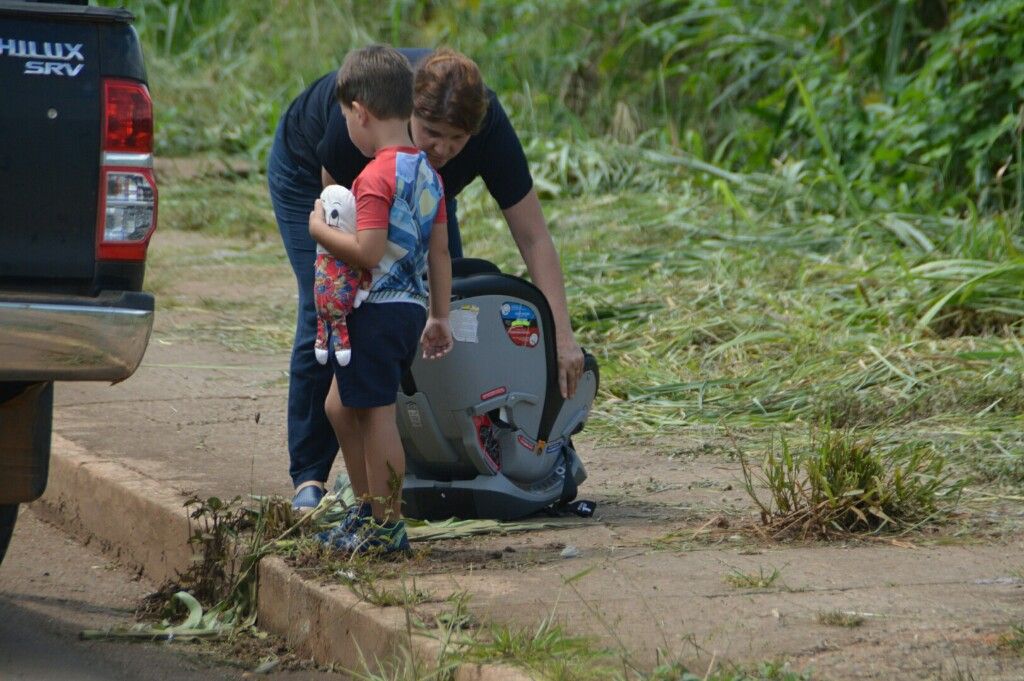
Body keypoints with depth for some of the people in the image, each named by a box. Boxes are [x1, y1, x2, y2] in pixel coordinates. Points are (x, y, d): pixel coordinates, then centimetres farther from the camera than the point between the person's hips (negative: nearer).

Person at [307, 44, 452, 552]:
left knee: (377, 414, -2)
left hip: (377, 311, -9)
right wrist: (439, 316, 18)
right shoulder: (426, 173, 10)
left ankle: (387, 526, 3)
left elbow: (368, 252, -25)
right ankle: (368, 510, 28)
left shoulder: (377, 176, -18)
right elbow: (440, 253, 13)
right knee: (342, 406, 21)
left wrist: (321, 229, -11)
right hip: (411, 308, 9)